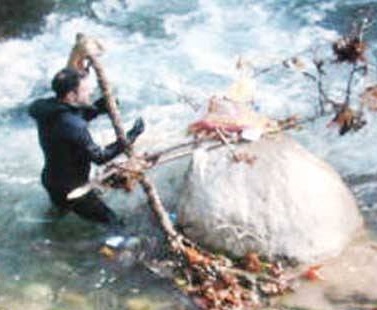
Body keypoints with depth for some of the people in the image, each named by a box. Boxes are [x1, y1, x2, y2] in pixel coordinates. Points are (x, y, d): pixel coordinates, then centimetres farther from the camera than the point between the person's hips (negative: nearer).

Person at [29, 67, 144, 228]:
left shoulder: (47, 109, -10)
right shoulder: (73, 126, -34)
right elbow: (99, 157, -22)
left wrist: (100, 106, -6)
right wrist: (131, 136, -17)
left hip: (51, 178, 8)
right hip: (70, 188, -8)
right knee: (111, 222, 5)